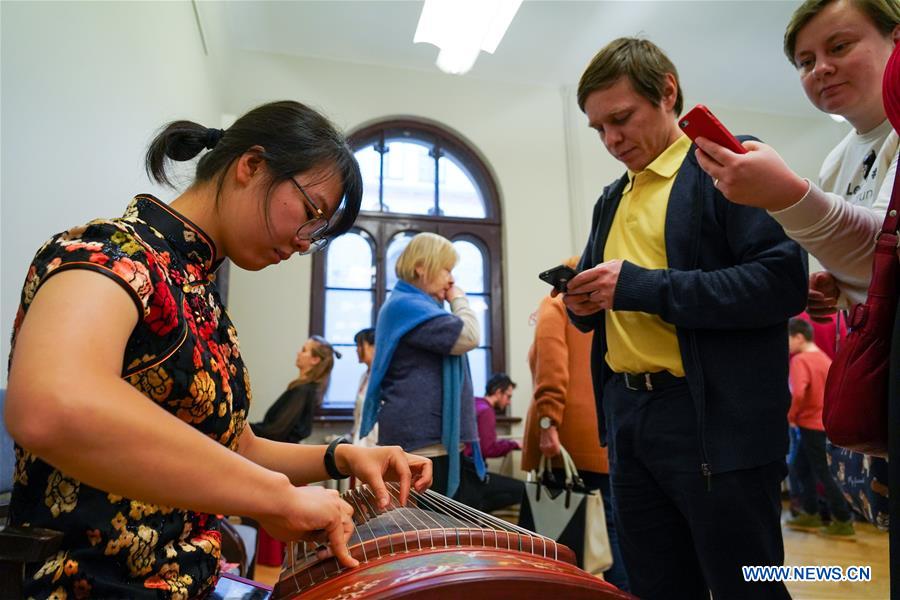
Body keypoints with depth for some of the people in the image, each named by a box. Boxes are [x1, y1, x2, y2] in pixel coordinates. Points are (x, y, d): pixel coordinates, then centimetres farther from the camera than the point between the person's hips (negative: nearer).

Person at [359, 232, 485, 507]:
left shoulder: (420, 307, 22)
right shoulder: (405, 305, -12)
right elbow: (467, 337, -18)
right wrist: (459, 299, -2)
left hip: (441, 441, 11)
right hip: (424, 443, -11)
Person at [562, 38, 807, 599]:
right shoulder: (612, 200, 17)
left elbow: (785, 280, -16)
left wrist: (644, 287, -20)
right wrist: (583, 301, -2)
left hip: (715, 421, -7)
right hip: (628, 420, 7)